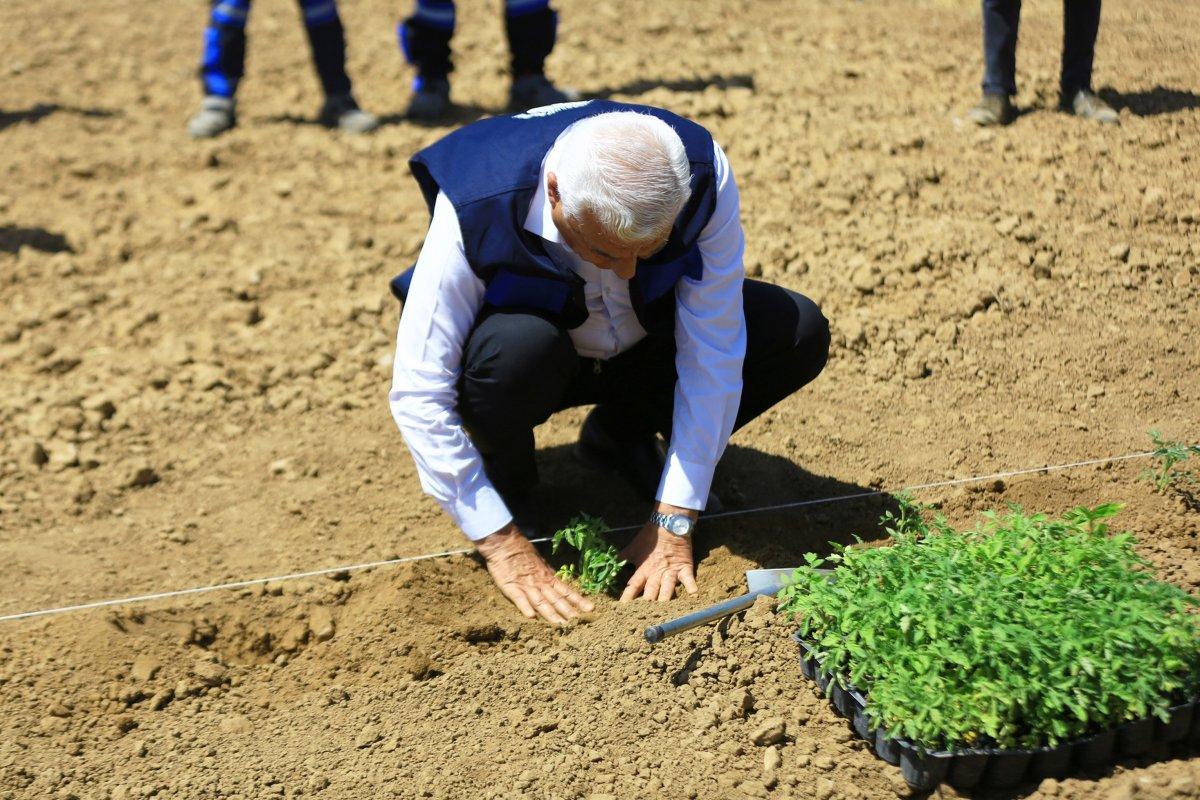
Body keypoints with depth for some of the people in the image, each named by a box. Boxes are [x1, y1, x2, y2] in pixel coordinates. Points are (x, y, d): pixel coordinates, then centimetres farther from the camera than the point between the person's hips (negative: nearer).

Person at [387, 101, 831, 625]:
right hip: (534, 349, -3)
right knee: (520, 347, -38)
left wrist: (673, 523, -24)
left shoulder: (702, 177, -29)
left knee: (800, 335, -18)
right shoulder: (478, 208, -36)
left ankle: (621, 437, 5)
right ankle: (510, 485, -5)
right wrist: (502, 545, -30)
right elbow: (419, 395, -31)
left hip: (644, 345, 3)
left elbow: (712, 355, -24)